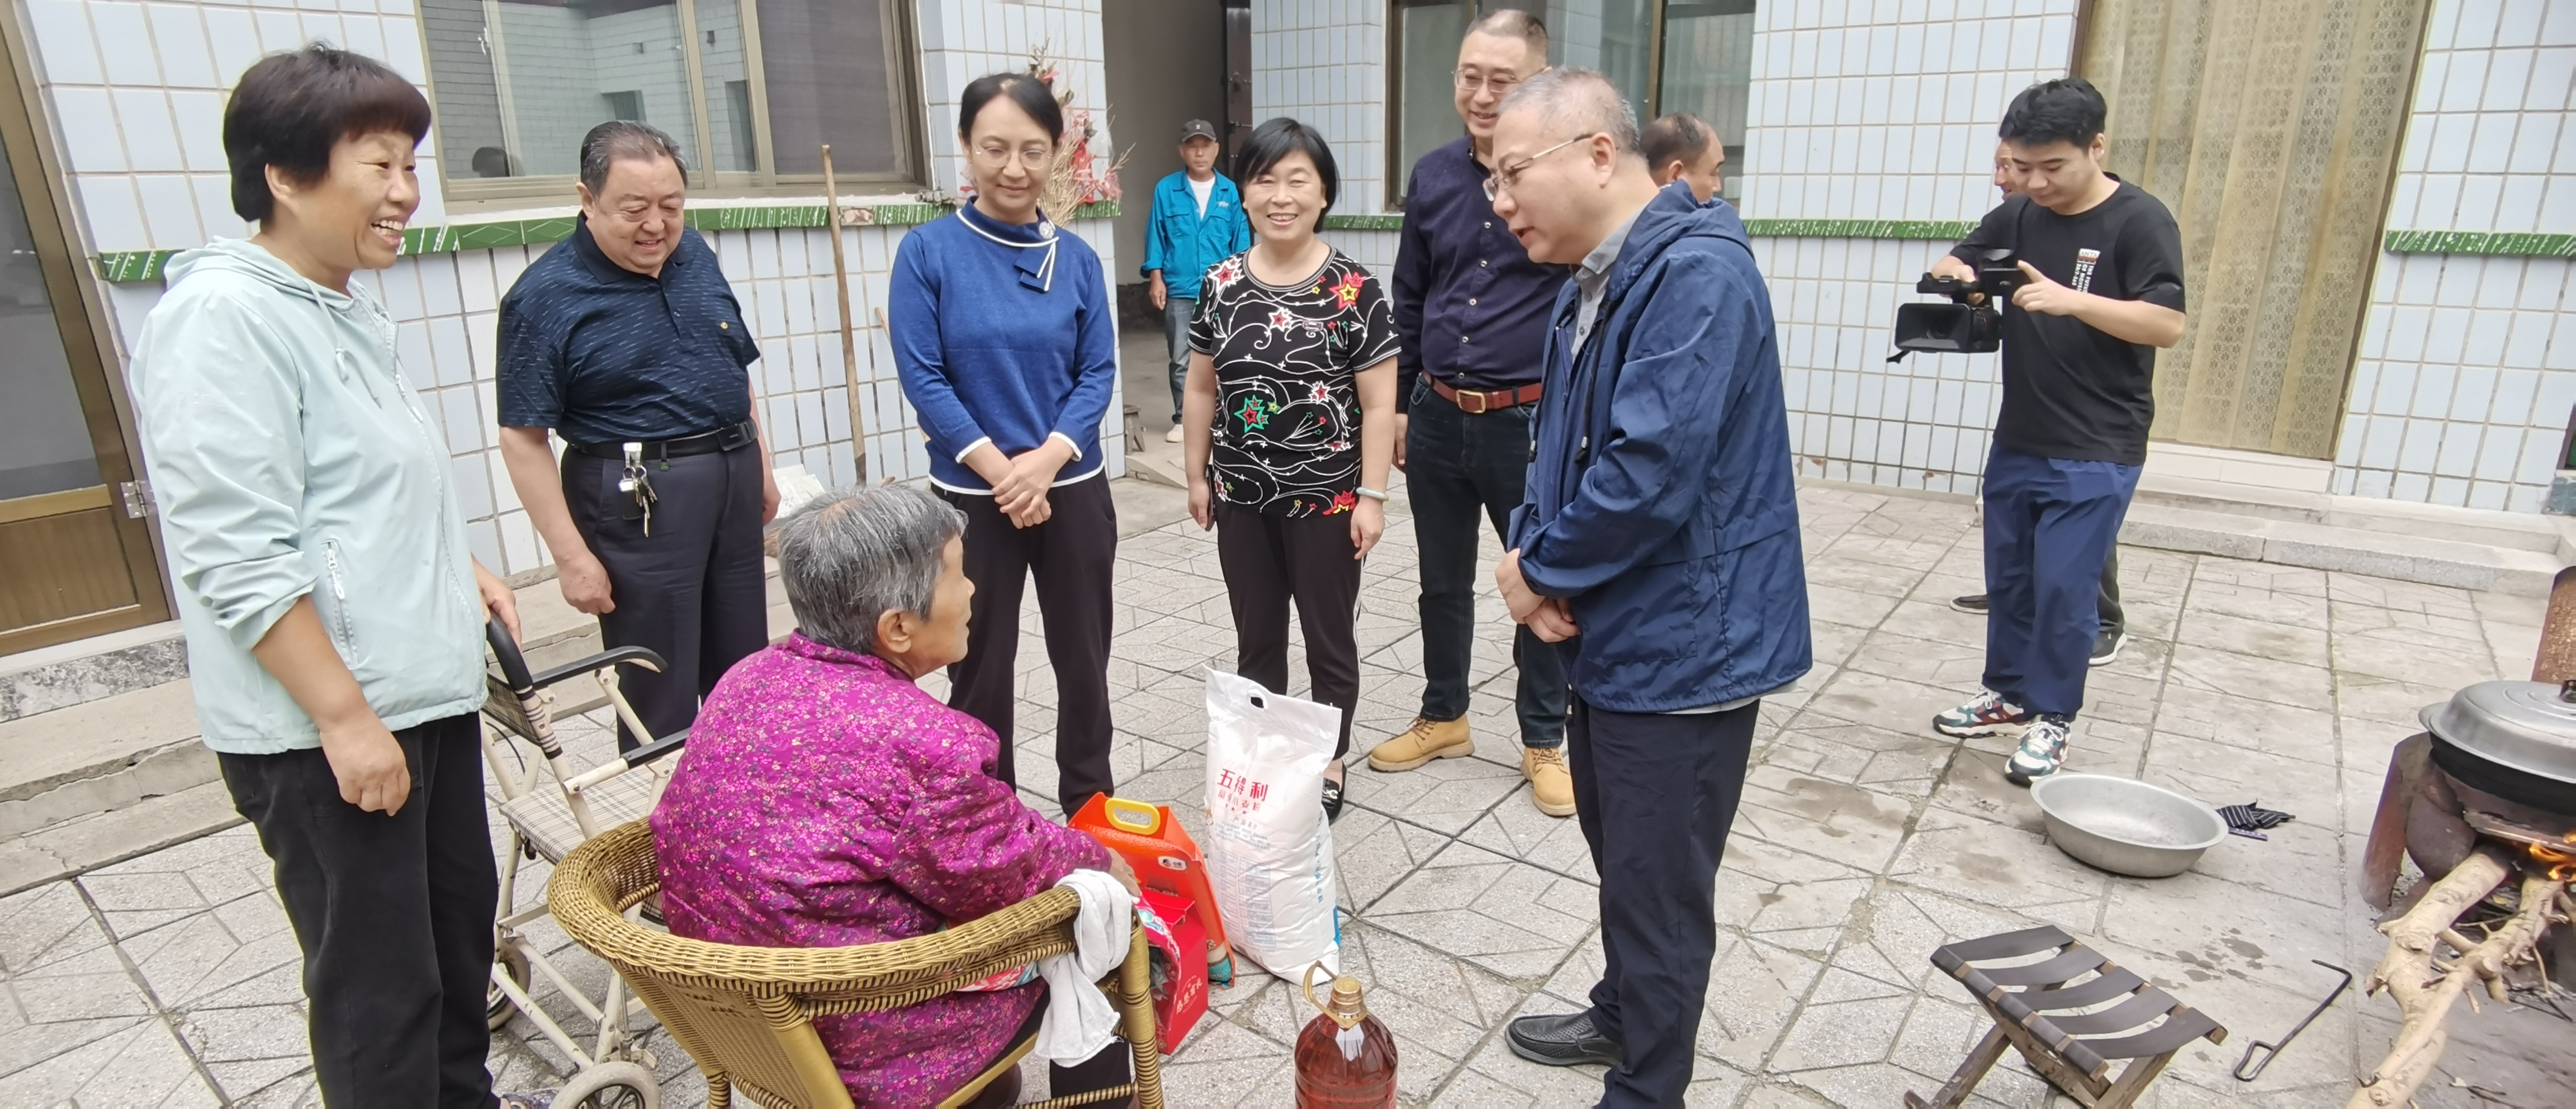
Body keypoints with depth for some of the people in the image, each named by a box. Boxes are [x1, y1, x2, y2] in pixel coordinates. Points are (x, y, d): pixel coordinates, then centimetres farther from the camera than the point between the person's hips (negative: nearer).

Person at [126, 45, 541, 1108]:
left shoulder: (346, 306, 12)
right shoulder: (221, 316, -17)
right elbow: (238, 559, -21)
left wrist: (457, 567, 15)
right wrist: (345, 716, -20)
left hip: (425, 692, 9)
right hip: (323, 728, -9)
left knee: (462, 918, 20)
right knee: (380, 982, 3)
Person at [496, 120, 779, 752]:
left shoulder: (696, 257, 7)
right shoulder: (546, 296, -11)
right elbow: (522, 438, -12)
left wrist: (760, 466, 17)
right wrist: (571, 555, -13)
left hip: (733, 479, 6)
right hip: (638, 501, -6)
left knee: (743, 666, 16)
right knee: (659, 693, 2)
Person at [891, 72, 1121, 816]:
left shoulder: (1076, 258, 1)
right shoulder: (929, 251, -6)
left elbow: (1099, 372, -2)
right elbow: (922, 377, -10)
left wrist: (1045, 459, -16)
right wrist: (1001, 470, -16)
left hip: (1074, 490, 2)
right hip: (972, 497, -2)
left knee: (1083, 655, 12)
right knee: (981, 666, 9)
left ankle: (1091, 810, 31)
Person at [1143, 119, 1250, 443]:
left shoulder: (1230, 192, 2)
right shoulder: (1166, 189, 0)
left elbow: (1241, 239, 4)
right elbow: (1156, 236, 2)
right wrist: (1156, 277, -4)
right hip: (1179, 290, -1)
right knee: (1181, 360, 4)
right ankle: (1182, 420, 13)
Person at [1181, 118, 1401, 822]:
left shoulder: (1354, 291, -10)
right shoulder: (1223, 284, 1)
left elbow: (1379, 405, -9)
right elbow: (1202, 389, 9)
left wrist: (1372, 495, -12)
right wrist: (1197, 475, 9)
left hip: (1326, 501, -3)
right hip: (1242, 499, 4)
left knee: (1329, 639, 12)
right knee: (1256, 640, 16)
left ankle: (1329, 765, 31)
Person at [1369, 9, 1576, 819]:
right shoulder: (1433, 177, 5)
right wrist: (1400, 403, 12)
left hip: (1531, 423, -4)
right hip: (1437, 418, 4)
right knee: (1443, 582, 16)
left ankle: (1544, 741, 28)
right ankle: (1443, 718, 35)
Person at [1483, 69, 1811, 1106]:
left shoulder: (1696, 276, -22)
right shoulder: (1591, 286, 9)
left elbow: (1649, 475, -29)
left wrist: (1540, 572, -14)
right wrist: (1531, 556, -5)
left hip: (1680, 649, -9)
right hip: (1610, 636, 9)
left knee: (1658, 888, 6)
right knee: (1621, 856, 24)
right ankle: (1623, 1016, 45)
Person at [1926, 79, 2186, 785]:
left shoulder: (2139, 221, -11)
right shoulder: (2016, 216, 5)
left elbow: (2168, 324, -17)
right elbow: (1951, 266, 13)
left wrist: (2070, 299, -30)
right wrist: (1954, 274, -12)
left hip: (2096, 453, -6)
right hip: (2016, 441, 6)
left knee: (2063, 586, -4)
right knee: (2008, 577, 13)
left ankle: (2052, 718, 11)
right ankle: (2008, 694, 28)